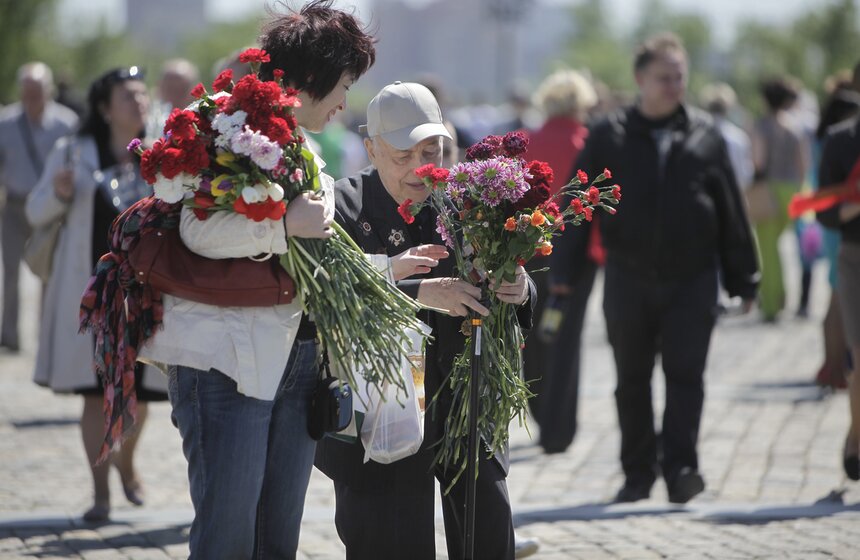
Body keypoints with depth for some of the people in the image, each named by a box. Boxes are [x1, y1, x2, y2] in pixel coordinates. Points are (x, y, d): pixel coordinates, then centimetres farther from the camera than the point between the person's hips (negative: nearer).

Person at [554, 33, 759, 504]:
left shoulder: (704, 135, 5)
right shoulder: (609, 137, 2)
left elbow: (731, 213, 8)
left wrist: (742, 280, 7)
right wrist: (565, 270, -5)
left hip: (691, 279, 0)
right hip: (628, 279, 1)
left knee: (685, 373, -7)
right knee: (632, 380, 8)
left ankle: (680, 468, -7)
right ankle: (638, 473, 17)